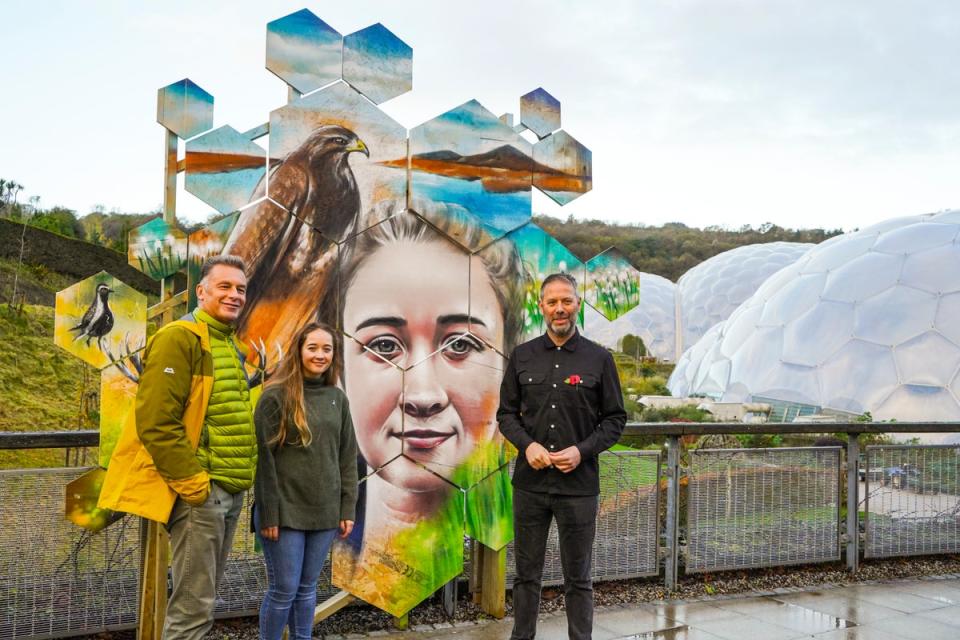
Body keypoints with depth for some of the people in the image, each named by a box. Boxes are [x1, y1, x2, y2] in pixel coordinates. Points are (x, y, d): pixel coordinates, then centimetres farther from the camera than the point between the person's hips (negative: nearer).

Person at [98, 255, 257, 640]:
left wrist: (240, 480, 13)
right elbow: (156, 422, -20)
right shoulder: (180, 338, -12)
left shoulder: (231, 346, 16)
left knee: (203, 596, 17)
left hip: (231, 492, 9)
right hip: (199, 491, -9)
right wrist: (194, 484, -18)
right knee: (194, 605, -3)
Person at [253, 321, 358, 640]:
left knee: (307, 588, 14)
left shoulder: (338, 398, 8)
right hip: (285, 512, -4)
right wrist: (268, 513, -14)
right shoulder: (276, 396, -7)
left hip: (324, 513, 4)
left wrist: (347, 508, 5)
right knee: (283, 590, 2)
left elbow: (347, 457, 9)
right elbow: (263, 457, -10)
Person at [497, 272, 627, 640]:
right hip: (530, 482, 2)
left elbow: (615, 419, 2)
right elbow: (506, 412, 8)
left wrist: (582, 450, -12)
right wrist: (527, 445, -10)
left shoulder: (599, 358, 0)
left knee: (577, 578, 8)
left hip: (579, 484, -2)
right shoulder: (522, 356, 5)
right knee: (526, 572, 12)